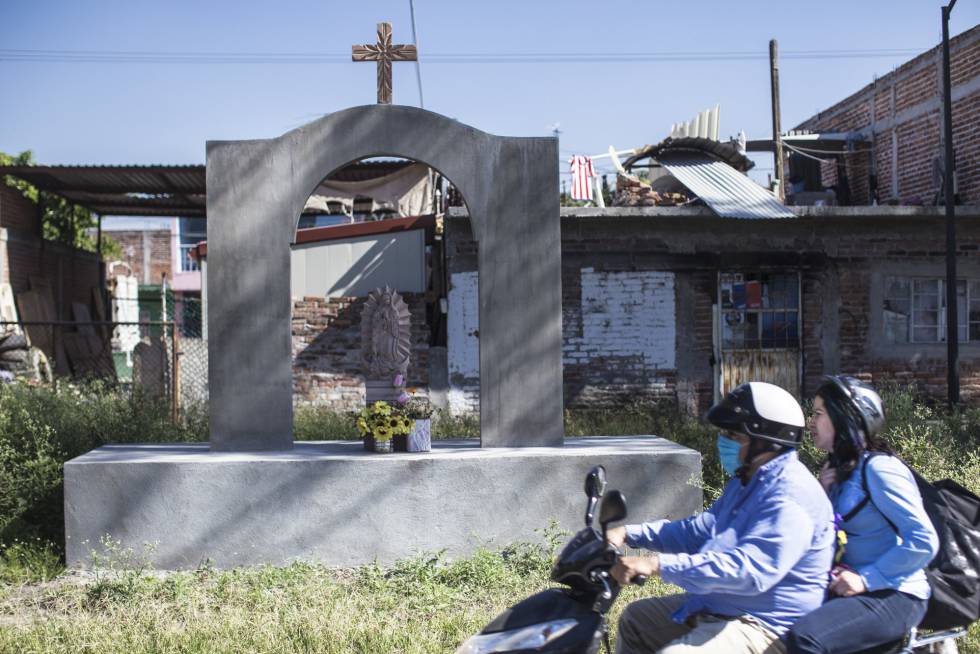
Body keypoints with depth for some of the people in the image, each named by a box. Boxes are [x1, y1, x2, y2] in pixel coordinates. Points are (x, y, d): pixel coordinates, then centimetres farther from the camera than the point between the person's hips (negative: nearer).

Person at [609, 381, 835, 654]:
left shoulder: (791, 497, -24)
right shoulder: (747, 482, 11)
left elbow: (749, 570, -35)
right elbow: (701, 530, 19)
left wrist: (657, 564, -37)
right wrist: (628, 534, 7)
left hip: (764, 627, -11)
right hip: (717, 606, 11)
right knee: (635, 619, 20)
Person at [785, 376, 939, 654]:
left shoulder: (878, 468, -14)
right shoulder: (839, 469, 13)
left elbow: (925, 541, -19)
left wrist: (867, 578, -21)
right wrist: (822, 494, 0)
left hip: (893, 596, -9)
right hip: (848, 588, 9)